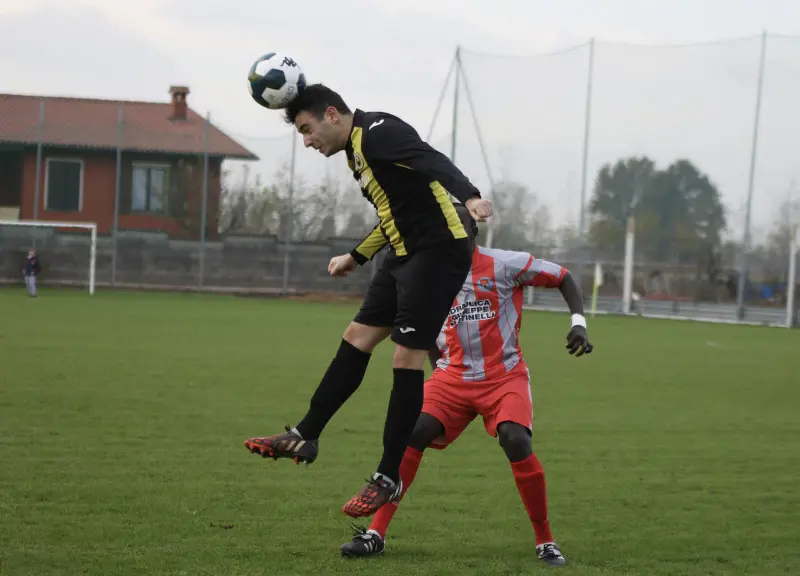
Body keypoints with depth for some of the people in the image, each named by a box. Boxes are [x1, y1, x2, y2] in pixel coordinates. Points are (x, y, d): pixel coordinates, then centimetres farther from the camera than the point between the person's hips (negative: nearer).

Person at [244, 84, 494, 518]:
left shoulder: (378, 133, -13)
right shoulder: (357, 151, 18)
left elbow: (433, 162, -29)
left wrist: (468, 195, -47)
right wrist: (356, 257, 35)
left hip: (438, 252, -10)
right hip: (406, 255, 10)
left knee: (406, 359, -8)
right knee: (356, 339, 11)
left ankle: (388, 478, -1)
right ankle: (305, 437, 20)